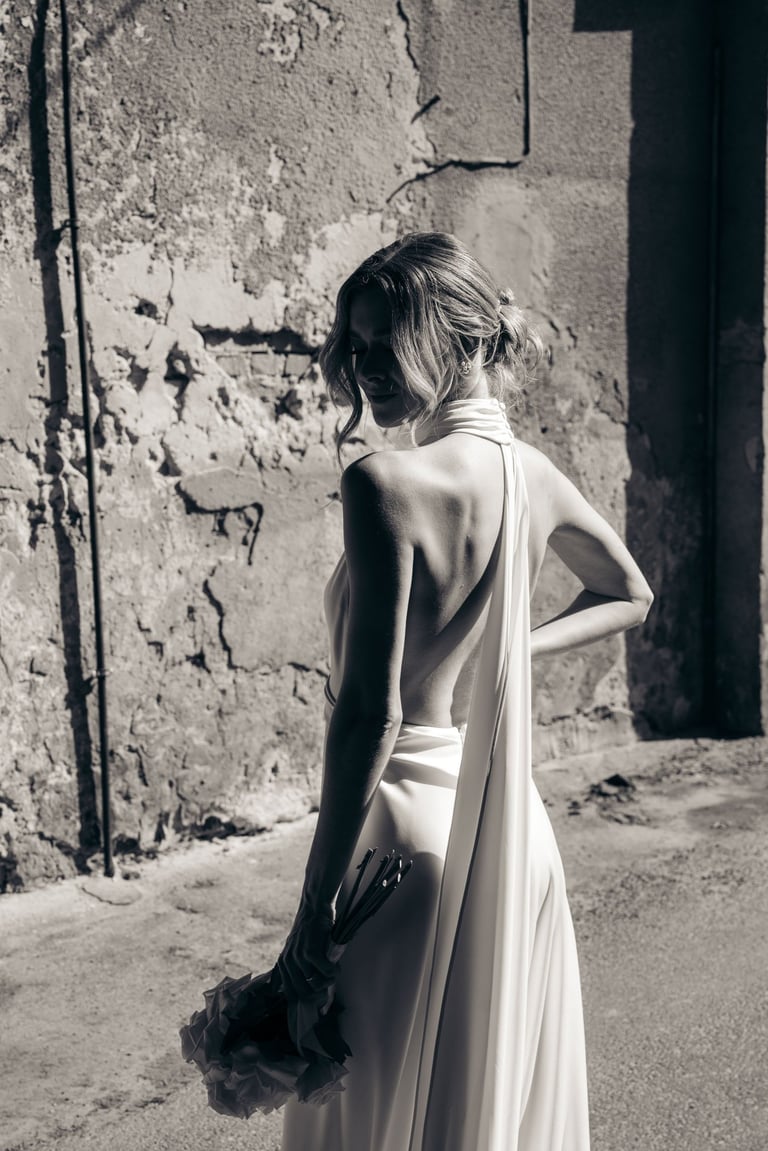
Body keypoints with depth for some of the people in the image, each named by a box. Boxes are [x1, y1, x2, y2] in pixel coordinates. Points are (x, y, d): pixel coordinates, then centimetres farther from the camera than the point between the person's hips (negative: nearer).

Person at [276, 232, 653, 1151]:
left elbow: (371, 712, -22)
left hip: (410, 824, -7)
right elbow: (629, 596, 21)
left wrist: (316, 903, -16)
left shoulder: (386, 483, -19)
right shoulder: (536, 474, 3)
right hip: (514, 830, 7)